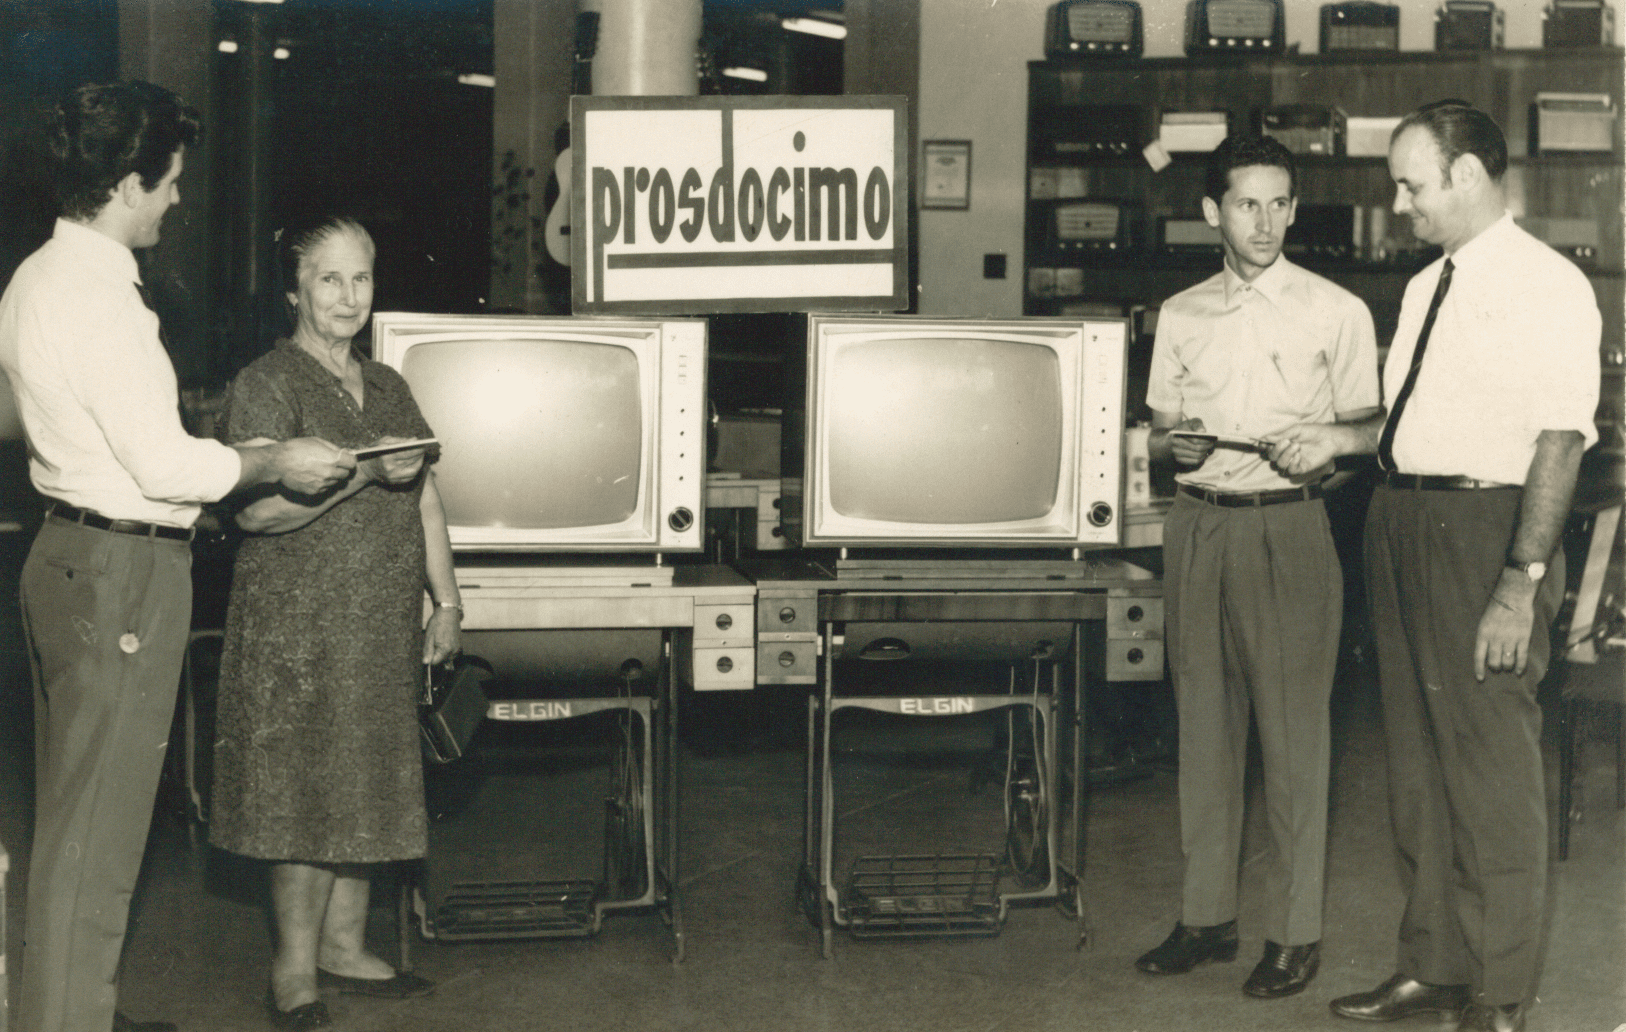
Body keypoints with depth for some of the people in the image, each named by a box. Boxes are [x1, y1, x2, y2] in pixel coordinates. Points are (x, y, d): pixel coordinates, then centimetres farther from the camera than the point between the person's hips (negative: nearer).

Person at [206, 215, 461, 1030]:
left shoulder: (387, 387, 17)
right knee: (310, 790, -6)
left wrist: (446, 603, 11)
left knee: (365, 786, 9)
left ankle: (344, 947, 19)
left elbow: (425, 503, 18)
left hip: (382, 629, 7)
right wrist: (363, 472, -24)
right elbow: (255, 508, -17)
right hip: (298, 625, -7)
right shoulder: (266, 384, -5)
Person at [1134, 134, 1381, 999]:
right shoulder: (1181, 315, 12)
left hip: (1288, 528, -4)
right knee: (1204, 723, 7)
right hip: (1198, 527, 4)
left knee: (1294, 728, -3)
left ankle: (1296, 930, 4)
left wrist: (1325, 447, -16)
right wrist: (1175, 444, -5)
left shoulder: (1335, 312, 2)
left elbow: (1365, 430, 5)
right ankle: (1206, 916, 16)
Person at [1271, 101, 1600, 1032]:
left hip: (1484, 530, -9)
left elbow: (1560, 440, -17)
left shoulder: (1546, 286, -10)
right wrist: (1342, 440, 11)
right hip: (1403, 525, 9)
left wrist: (1522, 579, -22)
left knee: (1491, 762, -2)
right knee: (1418, 755, 14)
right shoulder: (1428, 286, 17)